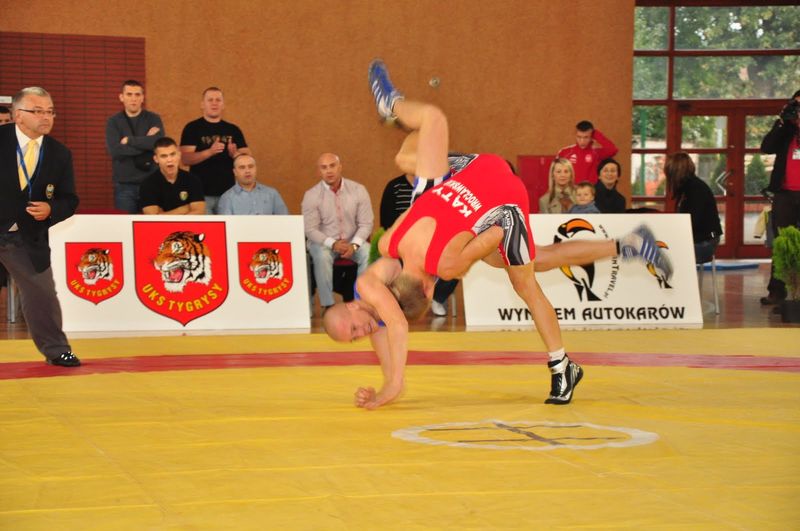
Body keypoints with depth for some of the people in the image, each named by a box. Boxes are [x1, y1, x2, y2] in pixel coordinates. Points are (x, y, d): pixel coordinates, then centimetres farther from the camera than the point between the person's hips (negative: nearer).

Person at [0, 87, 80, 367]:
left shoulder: (60, 154, 1)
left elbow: (69, 199, 5)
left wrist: (50, 210, -15)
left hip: (28, 237, 2)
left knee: (42, 293, 4)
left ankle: (56, 350, 19)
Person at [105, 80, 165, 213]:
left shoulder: (154, 119, 5)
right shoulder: (113, 122, 4)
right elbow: (115, 150, -12)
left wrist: (129, 140, -10)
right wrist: (146, 142, -11)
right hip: (124, 185, 0)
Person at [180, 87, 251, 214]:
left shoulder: (233, 130, 11)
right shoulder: (192, 128, 1)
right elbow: (186, 159, -10)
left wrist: (235, 154, -15)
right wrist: (210, 152, -25)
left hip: (229, 193, 4)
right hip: (202, 194, -4)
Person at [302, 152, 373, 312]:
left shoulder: (358, 190, -2)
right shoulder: (311, 195, -6)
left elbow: (366, 223, -2)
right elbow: (310, 229, -7)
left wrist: (354, 244, -19)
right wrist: (333, 244, -22)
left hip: (353, 241, 1)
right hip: (323, 242, -1)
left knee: (368, 254, -29)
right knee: (322, 256, -35)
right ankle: (327, 305, -27)